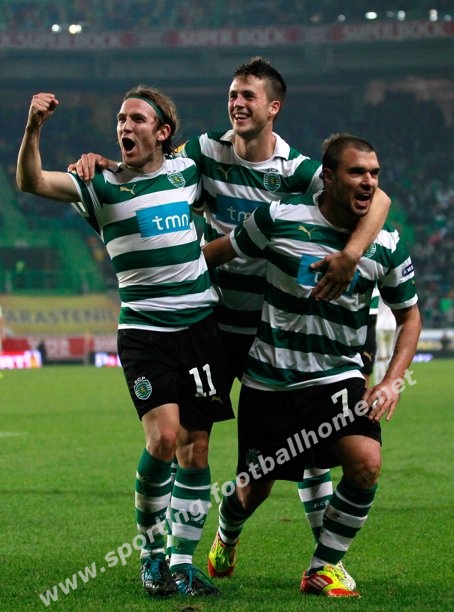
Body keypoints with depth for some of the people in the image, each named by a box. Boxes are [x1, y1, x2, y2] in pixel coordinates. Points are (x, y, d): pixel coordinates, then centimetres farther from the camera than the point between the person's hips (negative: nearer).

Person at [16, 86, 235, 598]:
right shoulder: (101, 185, 0)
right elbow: (31, 182, -14)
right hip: (143, 330, -3)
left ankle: (182, 562, 11)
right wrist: (33, 128, -28)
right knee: (163, 439, -18)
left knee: (195, 447, 1)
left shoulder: (186, 171, 9)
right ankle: (150, 548, 3)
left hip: (200, 324, 3)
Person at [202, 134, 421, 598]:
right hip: (269, 380, -1)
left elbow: (409, 315, 7)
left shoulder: (387, 246, -5)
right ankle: (226, 534, 47)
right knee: (254, 488, 8)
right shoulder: (280, 219, -14)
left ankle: (323, 568, -3)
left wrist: (392, 382, -4)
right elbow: (217, 253, 2)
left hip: (337, 377, 1)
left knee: (366, 463, -23)